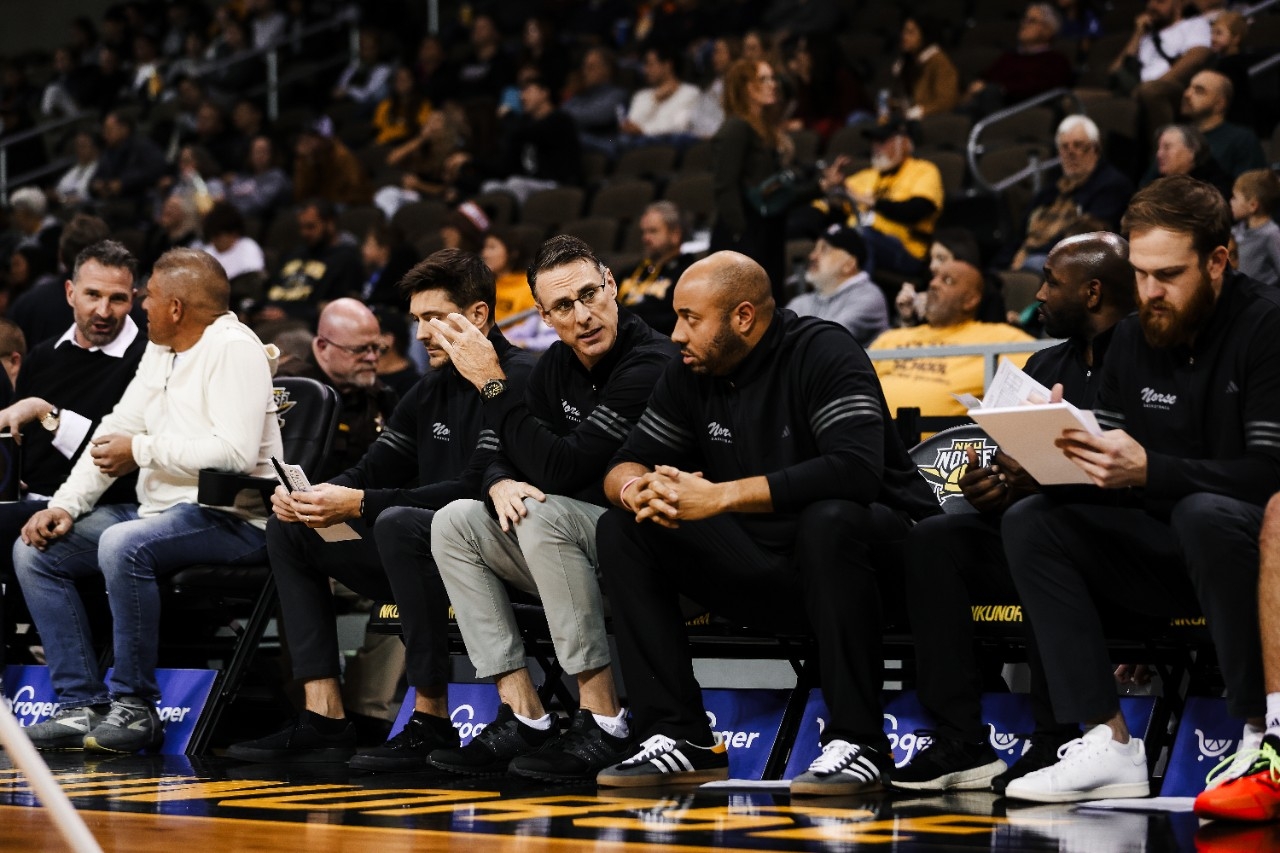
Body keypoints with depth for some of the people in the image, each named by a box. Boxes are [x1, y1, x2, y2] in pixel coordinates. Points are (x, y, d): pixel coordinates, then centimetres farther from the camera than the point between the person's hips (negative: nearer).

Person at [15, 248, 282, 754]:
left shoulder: (234, 348, -12)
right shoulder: (159, 351, 16)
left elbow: (235, 451, -23)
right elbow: (114, 433, 15)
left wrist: (142, 450, -13)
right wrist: (65, 504, 1)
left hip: (229, 518, -10)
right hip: (159, 509, 10)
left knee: (122, 546, -35)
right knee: (35, 550, -1)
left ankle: (134, 705, -21)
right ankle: (82, 705, -5)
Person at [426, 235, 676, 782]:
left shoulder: (651, 365, -20)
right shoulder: (558, 365, 8)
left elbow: (561, 468, -26)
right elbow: (509, 455, 11)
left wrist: (491, 383, -20)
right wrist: (502, 484, -15)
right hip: (580, 560, 9)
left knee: (544, 515, -32)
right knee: (455, 522, -3)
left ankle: (603, 725, -27)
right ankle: (523, 716, -8)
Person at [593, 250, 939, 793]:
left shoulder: (822, 352, -15)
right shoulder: (690, 374, 5)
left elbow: (856, 469, -31)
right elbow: (627, 464, 9)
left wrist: (718, 496, -32)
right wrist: (638, 490, -19)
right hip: (763, 571, 6)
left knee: (829, 519, -39)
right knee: (621, 531, -8)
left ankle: (857, 743, -29)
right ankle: (681, 740, -12)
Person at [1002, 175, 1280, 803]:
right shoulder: (1132, 339, 7)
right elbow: (1110, 476, 8)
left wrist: (1148, 469, -33)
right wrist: (1062, 454, -16)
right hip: (1165, 561, 7)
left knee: (1206, 513, -38)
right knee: (1029, 524, -12)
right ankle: (1109, 745, -20)